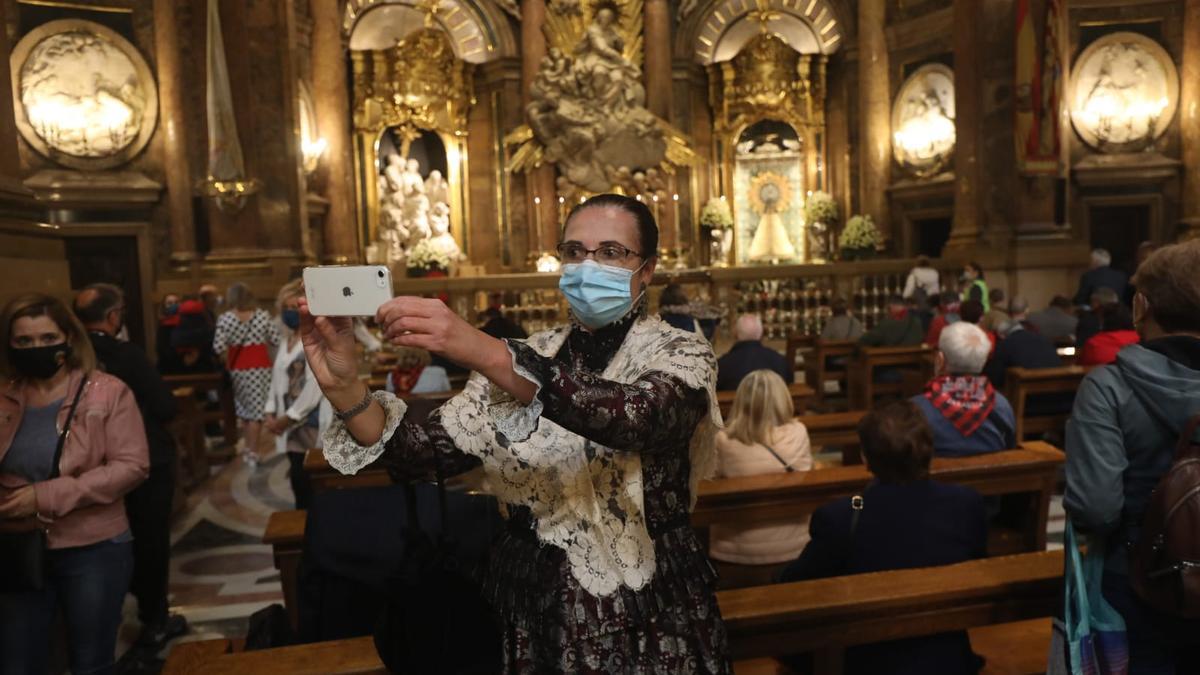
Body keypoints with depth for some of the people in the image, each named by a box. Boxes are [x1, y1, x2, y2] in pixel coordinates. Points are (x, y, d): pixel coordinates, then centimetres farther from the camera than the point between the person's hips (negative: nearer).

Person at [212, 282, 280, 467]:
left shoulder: (225, 318, -5)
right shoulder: (263, 316, -5)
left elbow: (218, 346, -12)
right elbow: (276, 341, -7)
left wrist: (228, 361, 7)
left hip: (237, 368, 2)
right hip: (260, 366, -2)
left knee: (245, 409, 17)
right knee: (256, 409, 1)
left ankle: (247, 447, 28)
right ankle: (251, 452, 1)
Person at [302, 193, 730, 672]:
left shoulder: (681, 354, -9)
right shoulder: (525, 359, 2)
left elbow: (636, 418, -32)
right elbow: (421, 455, -5)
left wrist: (483, 353, -40)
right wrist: (344, 388, -22)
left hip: (649, 625, -3)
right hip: (531, 616, 3)